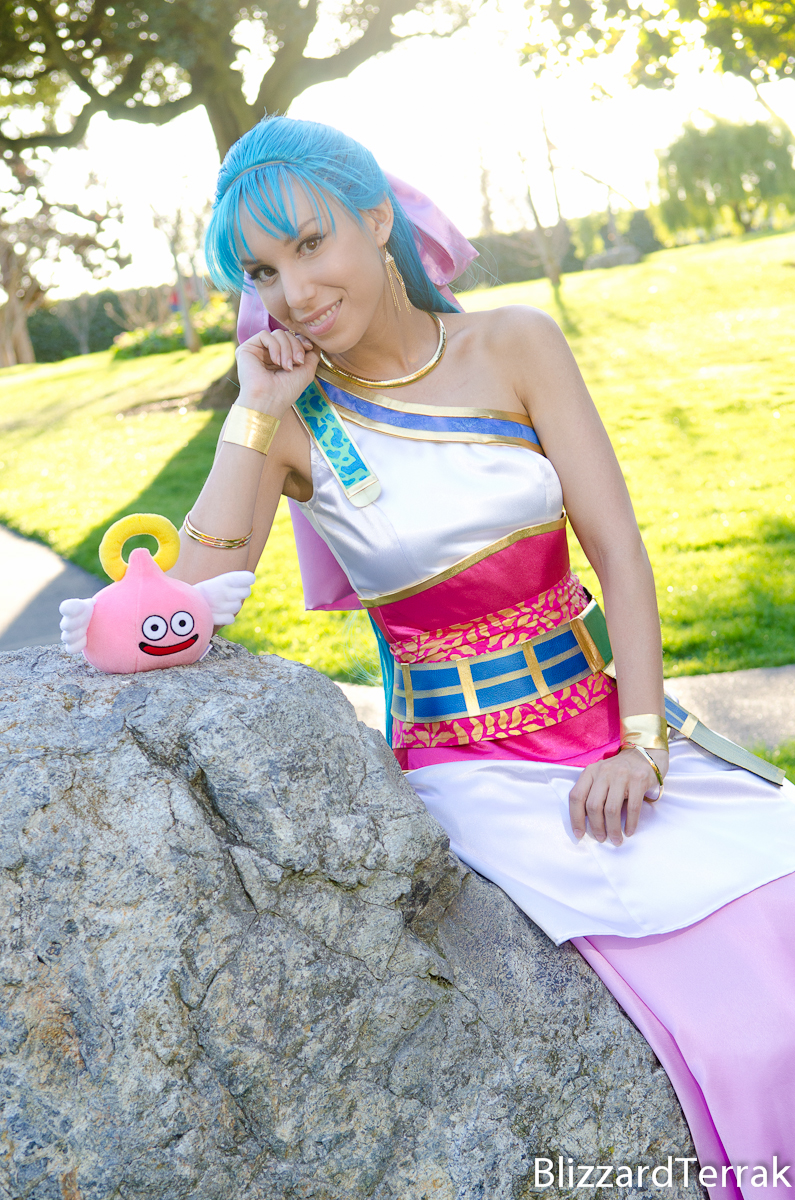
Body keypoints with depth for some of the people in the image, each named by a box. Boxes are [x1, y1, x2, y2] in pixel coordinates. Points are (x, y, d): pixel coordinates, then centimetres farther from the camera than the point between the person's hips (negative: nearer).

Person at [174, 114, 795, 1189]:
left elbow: (617, 548, -2)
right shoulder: (296, 418, -1)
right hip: (473, 766, -3)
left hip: (606, 718, 3)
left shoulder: (514, 347, 2)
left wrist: (642, 738, -12)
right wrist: (255, 415, -14)